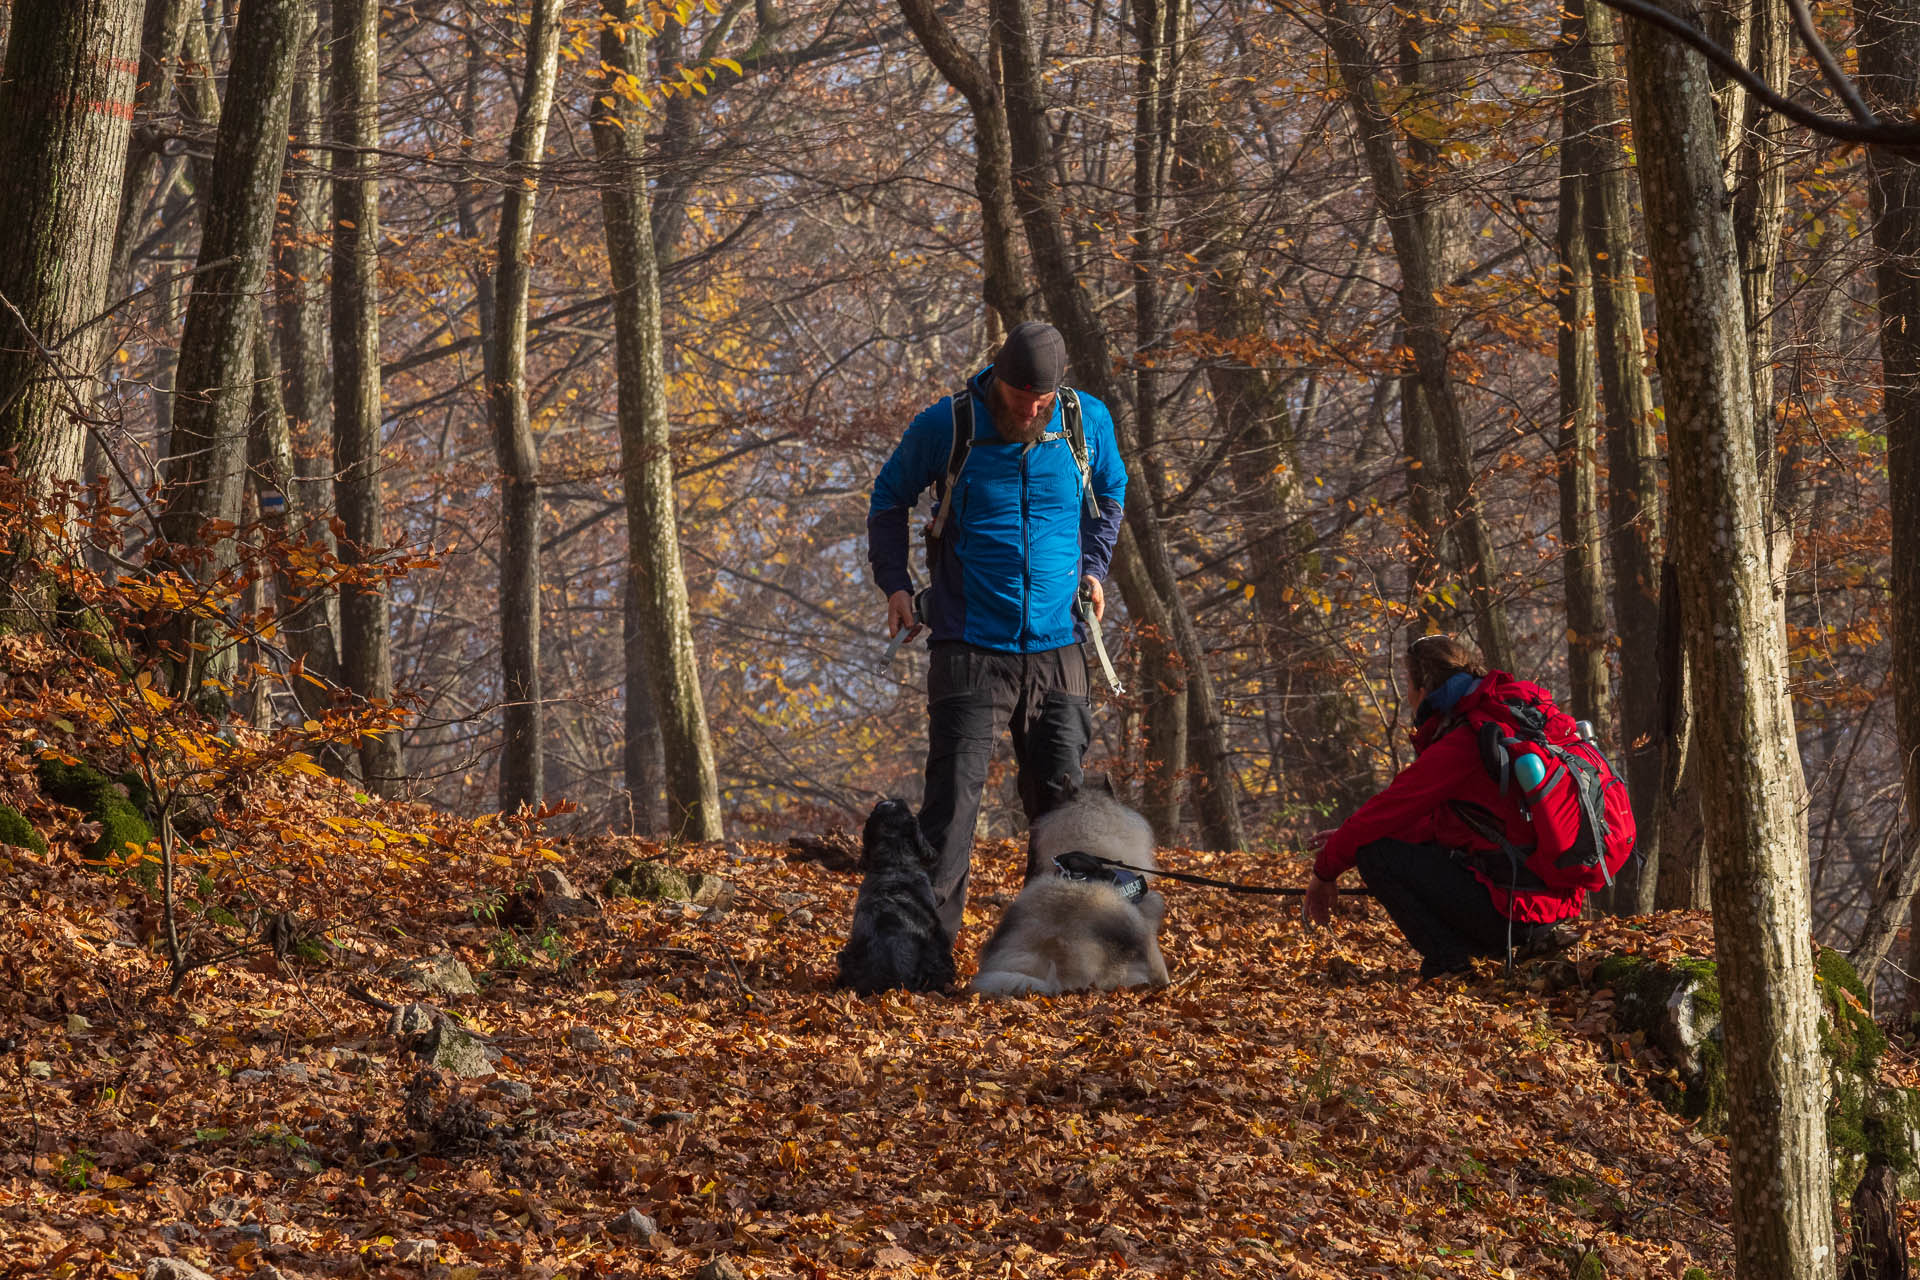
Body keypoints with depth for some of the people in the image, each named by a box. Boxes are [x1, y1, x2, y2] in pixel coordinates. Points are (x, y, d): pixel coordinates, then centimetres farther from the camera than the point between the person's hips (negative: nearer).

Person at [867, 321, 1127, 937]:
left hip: (1055, 647, 3)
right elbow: (890, 497, 10)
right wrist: (895, 584, 0)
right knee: (953, 793, -12)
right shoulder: (948, 425, -7)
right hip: (970, 647, -3)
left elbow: (1108, 492, 23)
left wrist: (1092, 567, 11)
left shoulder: (1088, 421, 1)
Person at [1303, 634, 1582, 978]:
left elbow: (1385, 813, -7)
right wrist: (1345, 838, 21)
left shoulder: (1458, 749, -14)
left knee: (1376, 851, -3)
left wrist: (1325, 871, 10)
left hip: (1510, 907, -8)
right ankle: (1537, 933, 16)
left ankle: (1448, 961, -8)